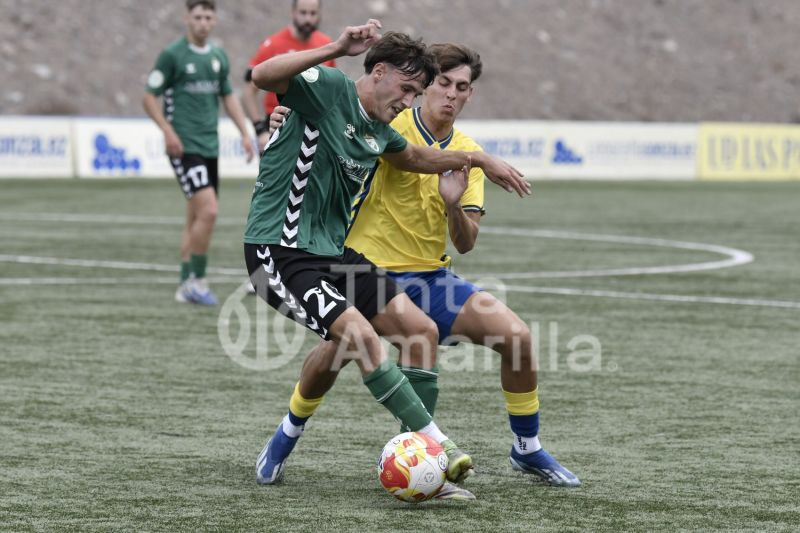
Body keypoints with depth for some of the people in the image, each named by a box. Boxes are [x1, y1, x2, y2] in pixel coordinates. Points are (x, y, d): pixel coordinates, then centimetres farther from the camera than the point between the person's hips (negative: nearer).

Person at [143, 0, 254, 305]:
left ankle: (186, 286, 17)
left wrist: (245, 133, 12)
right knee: (208, 211, -17)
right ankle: (196, 280, -8)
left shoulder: (218, 57, 11)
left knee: (196, 217, 10)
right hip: (184, 146, -7)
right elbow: (149, 98, -5)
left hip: (210, 146, 7)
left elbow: (228, 96, 21)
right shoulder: (172, 55, -7)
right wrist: (168, 130, -18)